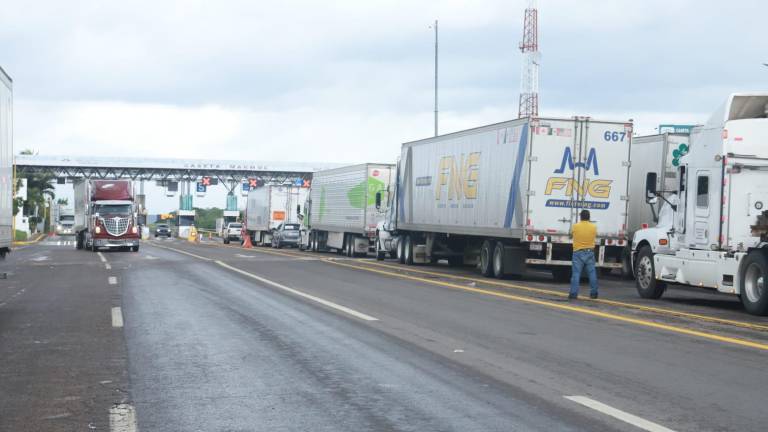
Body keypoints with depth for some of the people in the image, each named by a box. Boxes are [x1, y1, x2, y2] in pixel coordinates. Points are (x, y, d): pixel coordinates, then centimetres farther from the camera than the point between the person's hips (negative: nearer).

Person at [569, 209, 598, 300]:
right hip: (590, 253, 2)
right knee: (592, 274, 9)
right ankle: (593, 293, 13)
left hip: (578, 252, -2)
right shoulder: (593, 227, -2)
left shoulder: (575, 226, -7)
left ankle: (574, 293, -7)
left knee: (576, 274, -3)